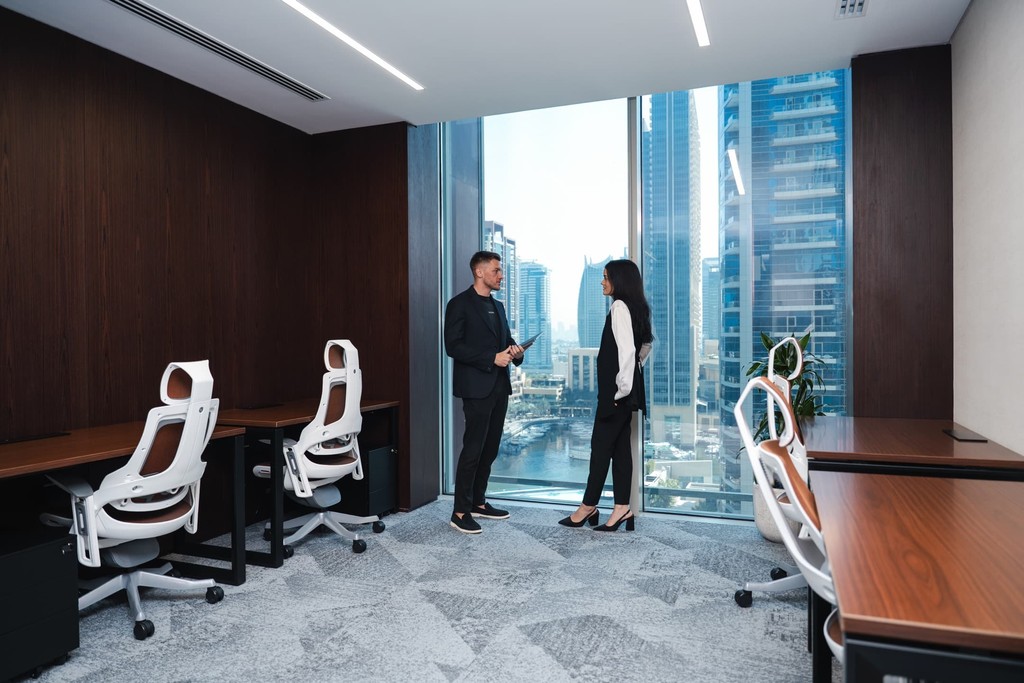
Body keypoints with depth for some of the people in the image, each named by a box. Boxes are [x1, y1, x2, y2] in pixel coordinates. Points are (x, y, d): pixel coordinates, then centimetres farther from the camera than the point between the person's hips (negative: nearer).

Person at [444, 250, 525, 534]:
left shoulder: (497, 306, 18)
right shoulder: (460, 304, -6)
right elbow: (453, 346, -14)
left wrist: (515, 351, 0)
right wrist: (492, 358, -18)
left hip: (499, 386, 8)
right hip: (476, 387, -8)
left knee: (490, 449, 12)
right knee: (473, 450, -6)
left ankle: (478, 502, 24)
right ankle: (461, 512, 3)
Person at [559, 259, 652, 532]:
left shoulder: (619, 307, -14)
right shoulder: (635, 307, 14)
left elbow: (626, 349, -21)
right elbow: (645, 344, 25)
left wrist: (622, 386, -18)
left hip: (617, 390, -10)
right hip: (622, 389, 10)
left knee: (601, 445, -2)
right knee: (620, 446, 9)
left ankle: (589, 506, 8)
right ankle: (622, 508, 13)